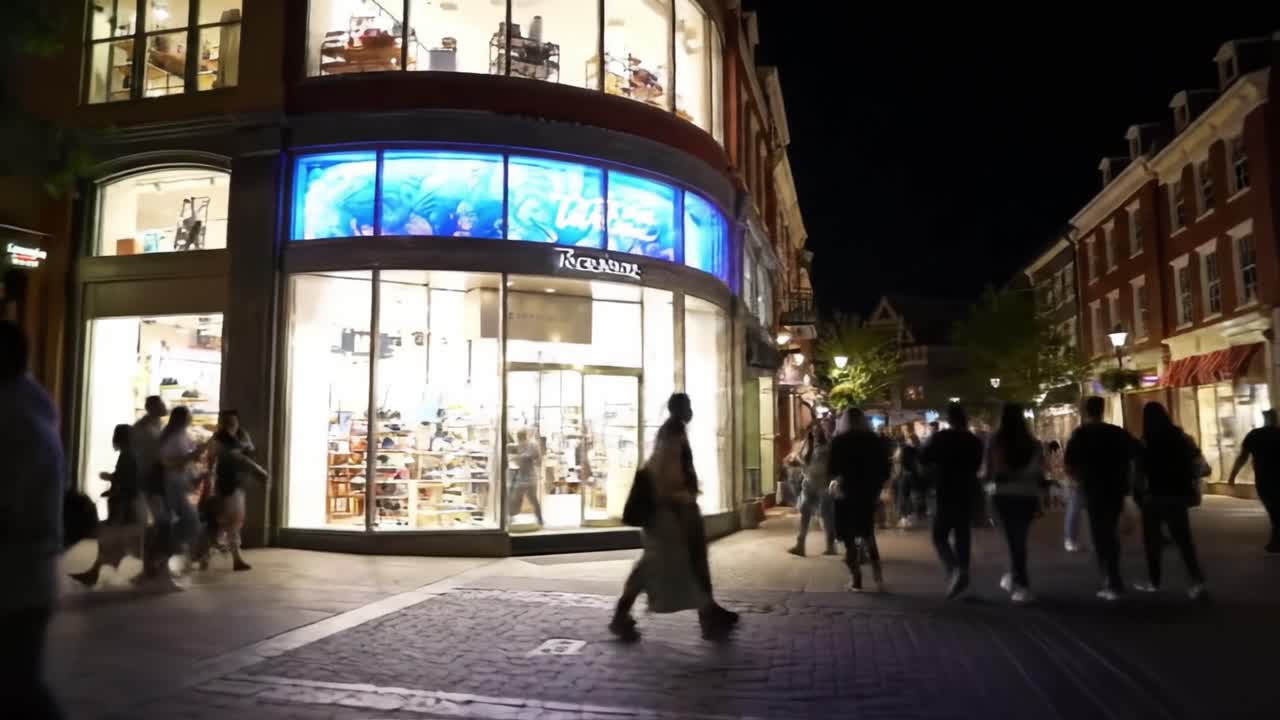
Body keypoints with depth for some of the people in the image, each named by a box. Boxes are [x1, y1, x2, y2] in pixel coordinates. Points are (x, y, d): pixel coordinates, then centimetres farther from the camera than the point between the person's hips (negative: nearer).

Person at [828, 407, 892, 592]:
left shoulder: (839, 441, -9)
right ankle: (876, 571, 4)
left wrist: (835, 479, 10)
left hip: (846, 494, -3)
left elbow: (831, 470, -11)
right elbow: (886, 469, 1)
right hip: (868, 494, 3)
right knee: (867, 533, 19)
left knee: (850, 538, 6)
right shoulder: (874, 439, 0)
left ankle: (856, 579, 5)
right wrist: (875, 486, 13)